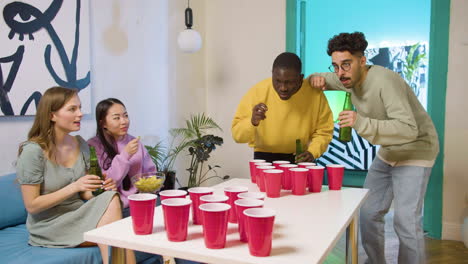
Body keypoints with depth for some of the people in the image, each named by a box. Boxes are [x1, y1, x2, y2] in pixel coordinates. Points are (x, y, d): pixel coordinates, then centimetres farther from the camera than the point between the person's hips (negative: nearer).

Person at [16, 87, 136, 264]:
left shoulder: (81, 145, 4)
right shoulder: (32, 151, -14)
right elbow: (31, 206, -14)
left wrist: (101, 188, -11)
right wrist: (74, 187, -22)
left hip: (79, 217, 6)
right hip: (49, 227, -5)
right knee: (111, 204, -26)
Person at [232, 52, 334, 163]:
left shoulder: (315, 94, -14)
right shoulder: (257, 92, -18)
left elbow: (324, 131, -1)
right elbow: (237, 135, -16)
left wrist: (312, 152, -18)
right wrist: (252, 122, -35)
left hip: (299, 159, 2)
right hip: (265, 157, -2)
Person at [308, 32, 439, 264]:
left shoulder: (385, 81, -29)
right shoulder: (349, 79, -6)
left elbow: (409, 129, -36)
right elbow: (323, 80, 13)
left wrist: (362, 123, -48)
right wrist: (317, 78, -13)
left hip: (415, 151, -7)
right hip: (388, 152, 8)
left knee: (406, 221, -12)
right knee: (368, 212, 9)